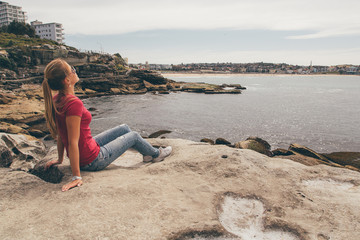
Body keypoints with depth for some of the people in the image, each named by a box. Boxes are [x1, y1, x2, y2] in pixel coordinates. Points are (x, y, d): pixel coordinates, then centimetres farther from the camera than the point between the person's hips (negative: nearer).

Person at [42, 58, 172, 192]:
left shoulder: (56, 100, -3)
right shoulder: (74, 103, -31)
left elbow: (61, 134, 6)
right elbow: (72, 142, -30)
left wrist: (60, 159, 16)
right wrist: (76, 177, -24)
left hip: (88, 146, 9)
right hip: (92, 160, -9)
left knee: (123, 128, 20)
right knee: (133, 136, 10)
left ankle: (147, 154, 42)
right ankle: (156, 154, 40)